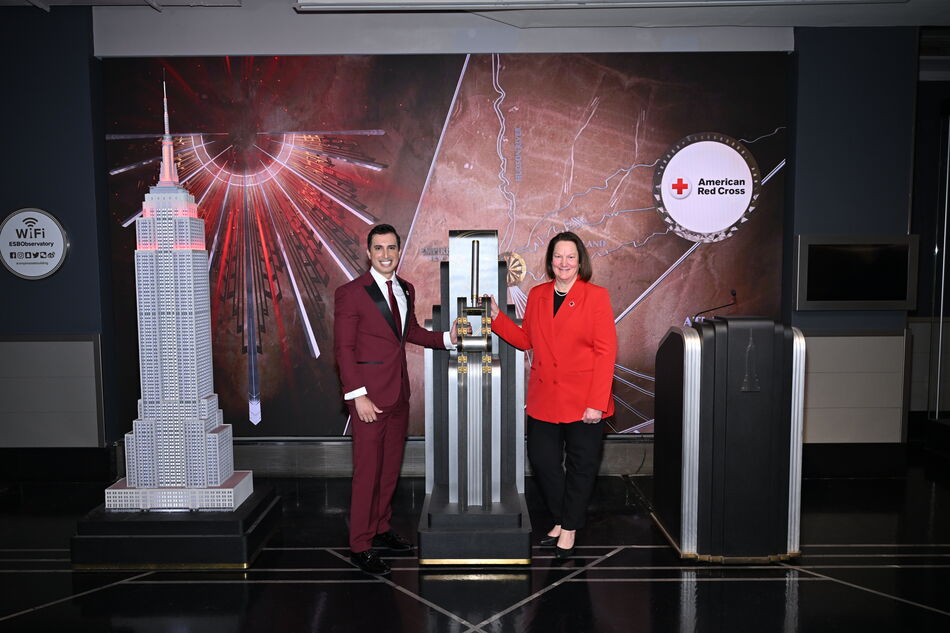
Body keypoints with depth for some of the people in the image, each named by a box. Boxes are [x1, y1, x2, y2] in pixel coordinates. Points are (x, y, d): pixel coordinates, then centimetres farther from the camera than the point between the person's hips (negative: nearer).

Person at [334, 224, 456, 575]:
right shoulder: (350, 293, -10)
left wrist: (447, 338, 8)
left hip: (399, 393, 7)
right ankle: (360, 547, 12)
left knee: (391, 467, 15)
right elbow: (344, 348, -11)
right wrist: (358, 395, -17)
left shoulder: (406, 289, 10)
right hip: (370, 394, -7)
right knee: (368, 471, -1)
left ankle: (380, 529, 31)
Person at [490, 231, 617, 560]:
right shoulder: (537, 295, 8)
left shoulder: (596, 296, -6)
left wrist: (597, 403, -15)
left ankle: (570, 528, 27)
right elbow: (525, 339, 13)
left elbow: (606, 351, -10)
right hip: (544, 399, 4)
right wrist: (496, 317, 1)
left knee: (580, 466, 8)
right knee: (542, 460, 8)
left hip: (582, 400, -4)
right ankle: (561, 520, 30)